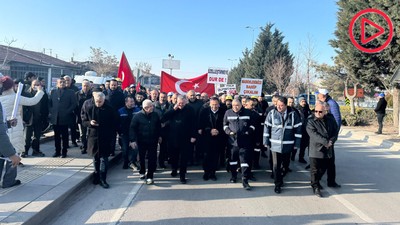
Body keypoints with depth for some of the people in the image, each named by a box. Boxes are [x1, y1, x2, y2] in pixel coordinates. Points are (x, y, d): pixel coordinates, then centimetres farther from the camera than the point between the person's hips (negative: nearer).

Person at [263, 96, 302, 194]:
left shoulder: (293, 114, -3)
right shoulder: (272, 113, -4)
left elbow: (298, 129, 0)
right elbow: (266, 127, 0)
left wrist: (297, 143, -2)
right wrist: (266, 142, -1)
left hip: (288, 145, 1)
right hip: (275, 145, -1)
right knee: (276, 165, -2)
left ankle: (280, 178, 39)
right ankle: (277, 184, 9)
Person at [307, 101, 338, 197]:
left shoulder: (330, 120, 5)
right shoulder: (311, 121, -9)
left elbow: (335, 132, 3)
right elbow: (314, 134, -18)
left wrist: (331, 141, -14)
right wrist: (326, 142, -22)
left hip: (328, 150, 5)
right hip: (315, 149, -5)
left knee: (323, 169, 18)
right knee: (315, 170, 3)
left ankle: (316, 181, 39)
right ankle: (315, 187, 16)